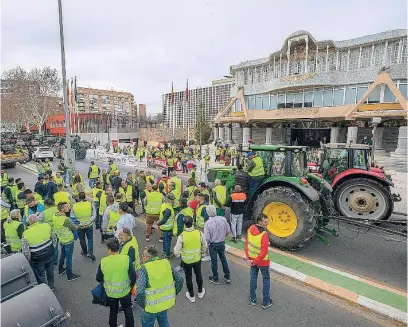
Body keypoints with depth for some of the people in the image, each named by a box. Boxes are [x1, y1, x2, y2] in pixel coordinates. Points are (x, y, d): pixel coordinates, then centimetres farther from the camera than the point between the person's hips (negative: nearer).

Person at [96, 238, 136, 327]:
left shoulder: (103, 261, -17)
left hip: (110, 292, 1)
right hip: (125, 291, -1)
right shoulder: (126, 259, -21)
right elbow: (133, 275, -16)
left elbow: (98, 278, -3)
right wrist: (131, 285, 4)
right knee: (128, 311, 22)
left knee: (113, 312, 27)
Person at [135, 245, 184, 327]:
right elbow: (180, 280, -3)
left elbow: (139, 292, -26)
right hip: (167, 302, 4)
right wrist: (173, 294, 9)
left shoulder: (144, 269, -20)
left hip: (153, 307, -4)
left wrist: (143, 305, -8)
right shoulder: (166, 263, -8)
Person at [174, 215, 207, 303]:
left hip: (186, 261, -2)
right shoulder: (199, 233, -17)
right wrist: (201, 252, 16)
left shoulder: (181, 236, -25)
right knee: (198, 275, 26)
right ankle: (200, 292, 46)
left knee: (188, 277, 19)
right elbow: (205, 246, -3)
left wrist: (177, 254, 4)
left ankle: (191, 296, 38)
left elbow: (177, 252, -19)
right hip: (197, 259, 2)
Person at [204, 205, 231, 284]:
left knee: (214, 261, 15)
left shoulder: (208, 223, -25)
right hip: (222, 243, 3)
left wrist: (208, 242, 0)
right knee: (223, 259, 23)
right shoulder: (223, 219, -15)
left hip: (213, 244, -3)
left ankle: (215, 279, 32)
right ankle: (227, 277, 35)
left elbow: (207, 238, -22)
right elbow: (228, 231, -5)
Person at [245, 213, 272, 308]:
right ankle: (266, 302, 30)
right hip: (262, 261, -5)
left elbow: (246, 244, -4)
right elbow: (264, 252, -27)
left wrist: (248, 258, -1)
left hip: (252, 260, 5)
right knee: (266, 280, 17)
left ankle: (253, 299, 37)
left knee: (253, 279, 21)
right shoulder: (264, 234, -28)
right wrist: (255, 262, -15)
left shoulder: (250, 229, -10)